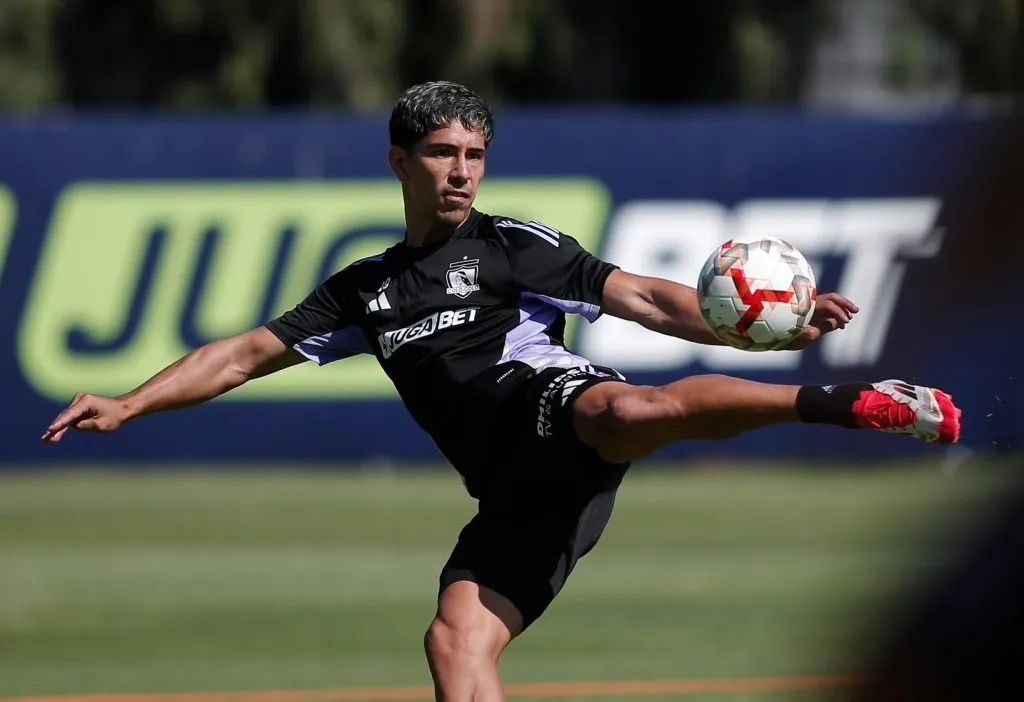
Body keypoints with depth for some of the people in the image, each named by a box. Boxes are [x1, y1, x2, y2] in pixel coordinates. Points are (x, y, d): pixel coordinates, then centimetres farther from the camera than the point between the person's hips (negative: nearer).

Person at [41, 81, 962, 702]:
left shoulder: (516, 247, 12)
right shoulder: (367, 290, 25)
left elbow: (646, 299, 6)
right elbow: (246, 354, 28)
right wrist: (129, 404, 20)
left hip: (548, 403, -5)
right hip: (516, 492, 5)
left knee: (626, 409, -40)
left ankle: (848, 403, -36)